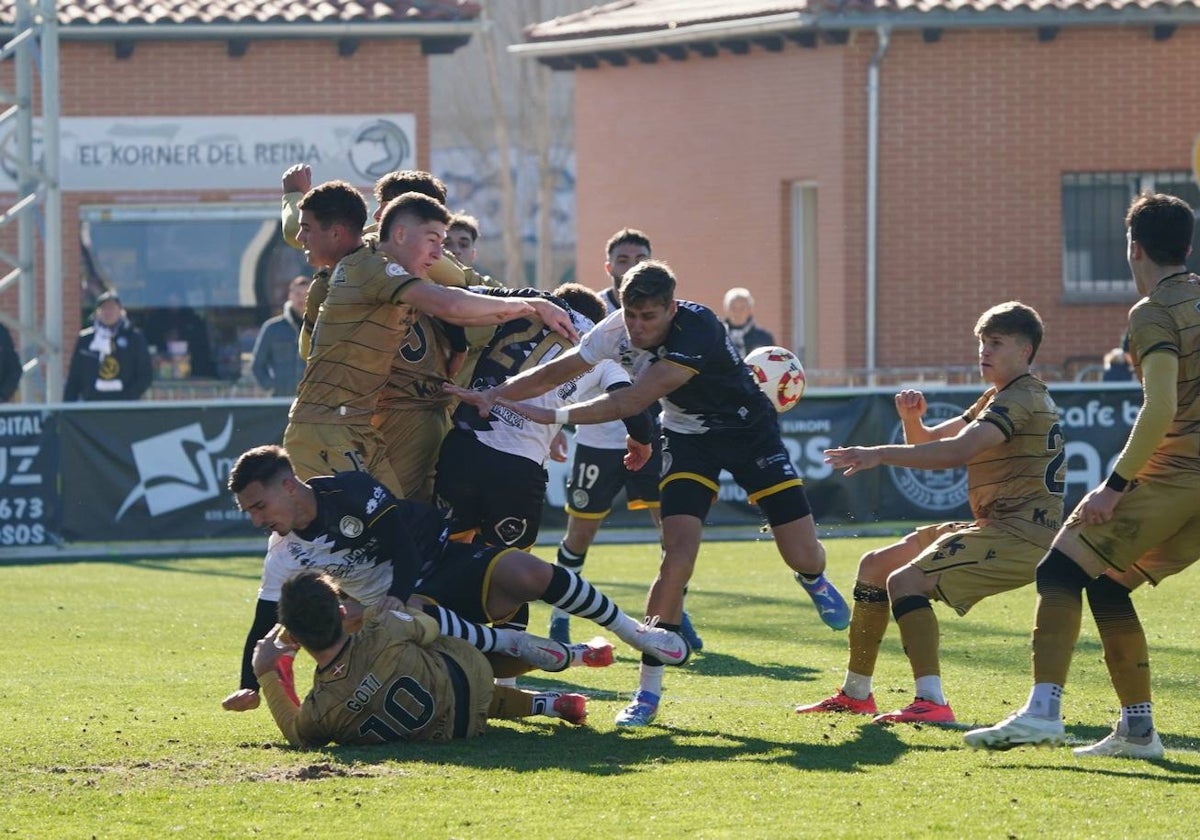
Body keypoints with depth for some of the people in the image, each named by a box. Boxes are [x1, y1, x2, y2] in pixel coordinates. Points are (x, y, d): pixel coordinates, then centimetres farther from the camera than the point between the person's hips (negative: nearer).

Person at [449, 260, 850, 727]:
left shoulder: (697, 330, -35)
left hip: (748, 430, -3)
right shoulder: (616, 330, -18)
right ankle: (647, 692, -13)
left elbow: (631, 402, -39)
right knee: (678, 554, -18)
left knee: (804, 557, -9)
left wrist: (553, 416, -39)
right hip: (688, 438, 3)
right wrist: (492, 396, -27)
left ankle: (814, 581, 33)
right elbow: (556, 372, -13)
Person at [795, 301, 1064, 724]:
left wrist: (881, 454, -31)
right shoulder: (998, 399, 20)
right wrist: (912, 420, -1)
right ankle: (855, 693, 21)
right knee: (875, 565, 14)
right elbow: (930, 441, 23)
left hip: (1020, 534, -11)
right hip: (994, 527, 11)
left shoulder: (1022, 399, -14)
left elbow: (957, 451, -29)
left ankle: (931, 702, -35)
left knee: (905, 581, -25)